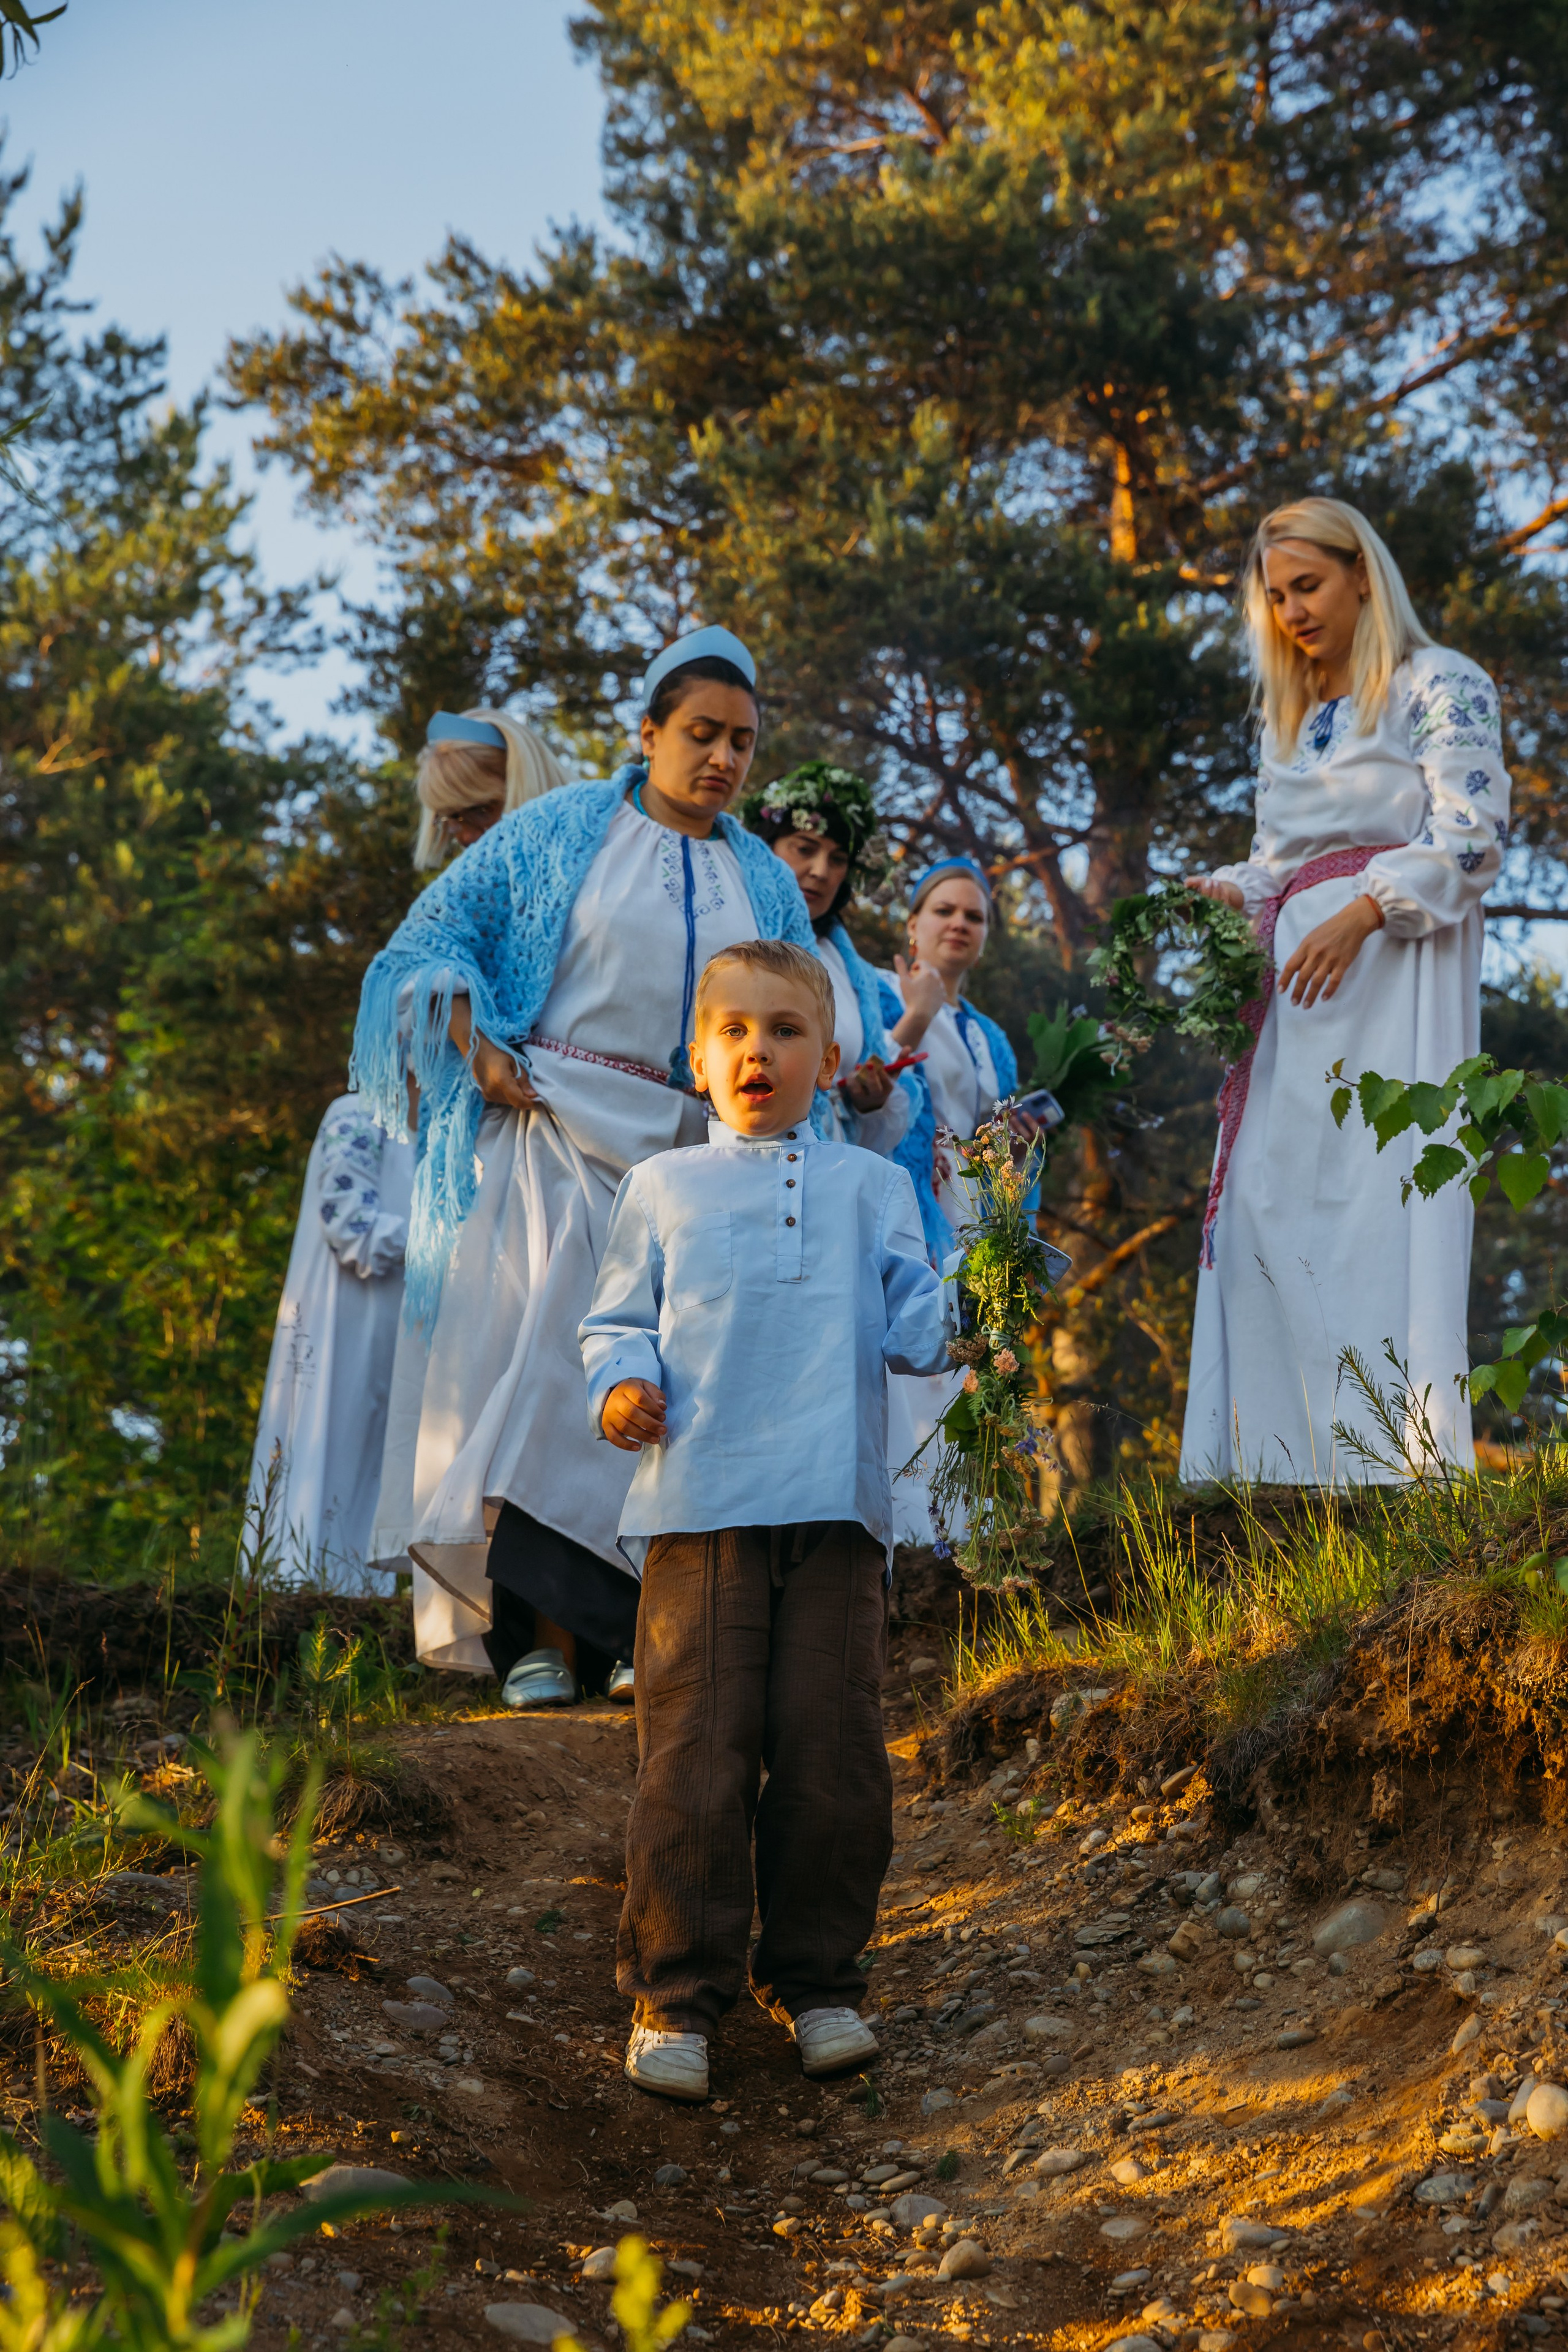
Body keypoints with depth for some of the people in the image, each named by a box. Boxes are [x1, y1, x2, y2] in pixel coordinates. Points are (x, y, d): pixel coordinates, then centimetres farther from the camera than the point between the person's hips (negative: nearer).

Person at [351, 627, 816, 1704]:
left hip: (695, 1160, 3)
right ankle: (538, 1636, -9)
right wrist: (483, 1058, -7)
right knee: (541, 1356, -10)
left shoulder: (765, 882, 16)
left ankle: (633, 1630, 0)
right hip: (556, 1133, -3)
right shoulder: (559, 831, 7)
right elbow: (439, 931, 6)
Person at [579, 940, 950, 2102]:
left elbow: (911, 1323, 10)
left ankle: (816, 1978, 16)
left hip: (837, 1509, 1)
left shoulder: (871, 1186, 18)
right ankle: (676, 1990, 5)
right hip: (700, 1508, -1)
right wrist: (623, 1383, -6)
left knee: (834, 1756, 1)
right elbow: (620, 1319, 16)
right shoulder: (664, 1188, 17)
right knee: (695, 1757, -5)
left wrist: (966, 1318, -12)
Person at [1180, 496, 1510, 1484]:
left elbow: (1473, 838, -9)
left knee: (1378, 1208, -15)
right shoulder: (1286, 717, 23)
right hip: (1294, 976, 7)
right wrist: (1230, 892, 4)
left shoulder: (1441, 686, 1)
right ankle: (1286, 1461, -3)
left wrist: (1362, 913, -19)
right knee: (1265, 1203, -3)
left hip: (1394, 973, -7)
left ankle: (1399, 1463, -14)